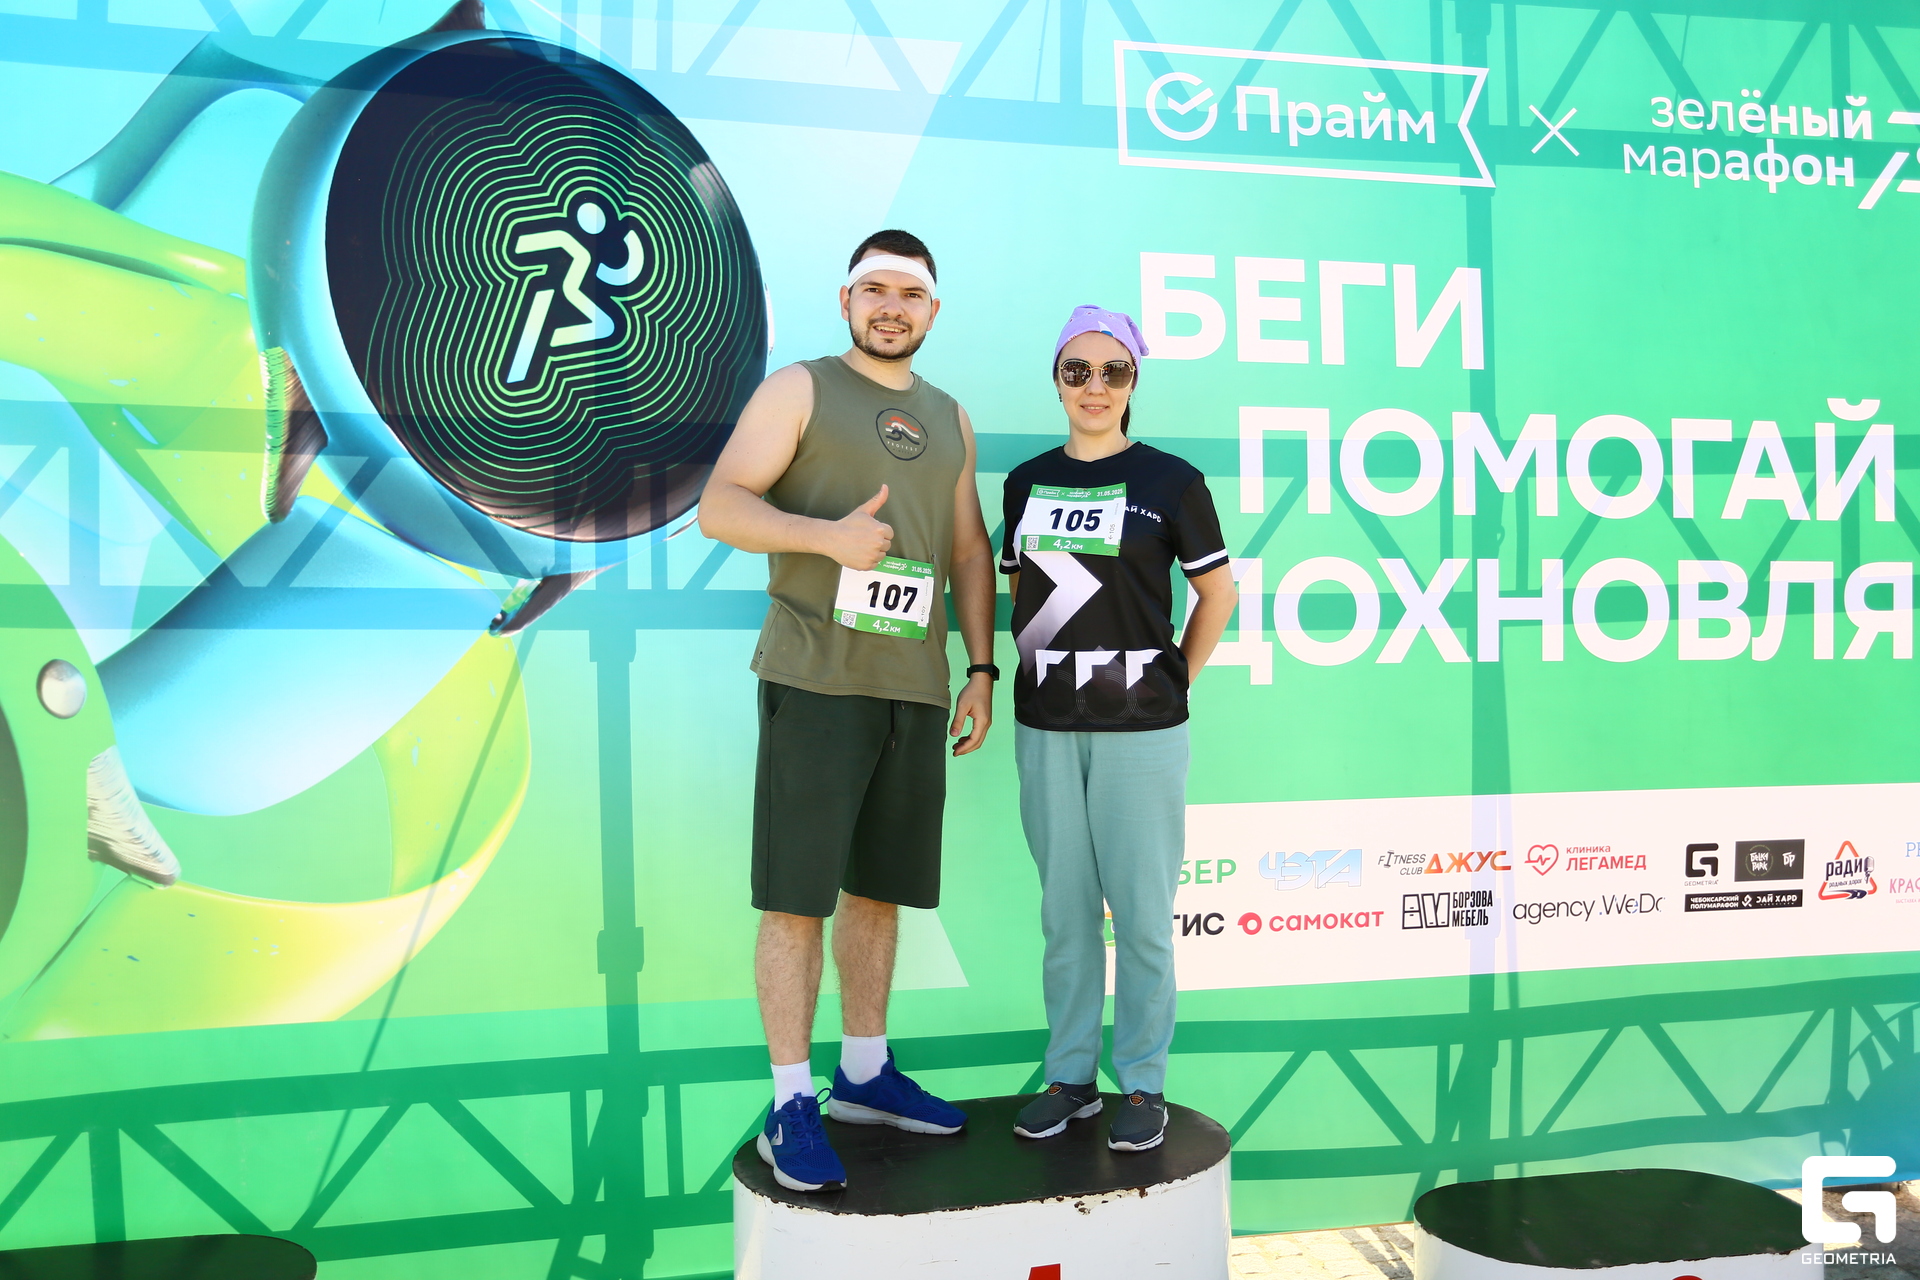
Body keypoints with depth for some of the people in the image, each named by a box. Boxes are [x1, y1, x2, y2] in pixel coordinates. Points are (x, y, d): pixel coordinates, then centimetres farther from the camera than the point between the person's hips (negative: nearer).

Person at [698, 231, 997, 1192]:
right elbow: (719, 506, -7)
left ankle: (865, 1075, 26)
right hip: (815, 680, -5)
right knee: (797, 892, -3)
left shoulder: (949, 419, 18)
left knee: (879, 887, 12)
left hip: (915, 687, 5)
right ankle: (791, 1105, 7)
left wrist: (982, 669, 9)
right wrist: (829, 534, -22)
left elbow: (969, 551, 18)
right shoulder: (799, 389, 2)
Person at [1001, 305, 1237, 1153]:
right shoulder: (1027, 481, 9)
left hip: (1139, 728, -3)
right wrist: (1042, 672, 8)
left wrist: (1174, 682, 1)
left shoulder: (1169, 481, -2)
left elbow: (1217, 592, 4)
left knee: (1140, 910, 3)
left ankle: (1143, 1084, 18)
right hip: (1046, 726, 4)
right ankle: (1070, 1075, 24)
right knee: (1064, 908, 11)